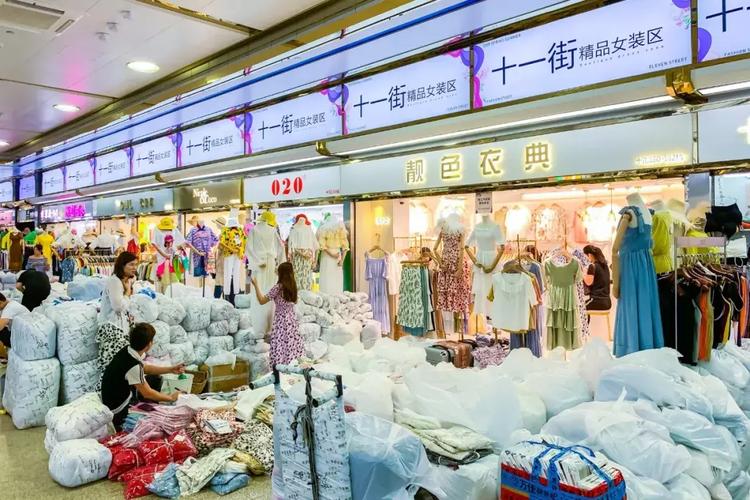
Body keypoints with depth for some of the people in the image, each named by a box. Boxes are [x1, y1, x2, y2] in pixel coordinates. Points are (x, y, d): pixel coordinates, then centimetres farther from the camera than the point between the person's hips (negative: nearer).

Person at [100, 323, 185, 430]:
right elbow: (147, 393, -22)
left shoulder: (127, 350, -8)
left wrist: (170, 369, 9)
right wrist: (171, 397, -8)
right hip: (118, 410, -8)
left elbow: (145, 368, 11)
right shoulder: (133, 365, -33)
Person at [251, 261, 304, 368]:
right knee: (292, 346, 10)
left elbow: (262, 301, -13)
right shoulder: (292, 285, 3)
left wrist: (255, 285, -6)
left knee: (282, 347, -2)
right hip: (292, 319, 6)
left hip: (281, 321, -6)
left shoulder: (278, 287, -15)